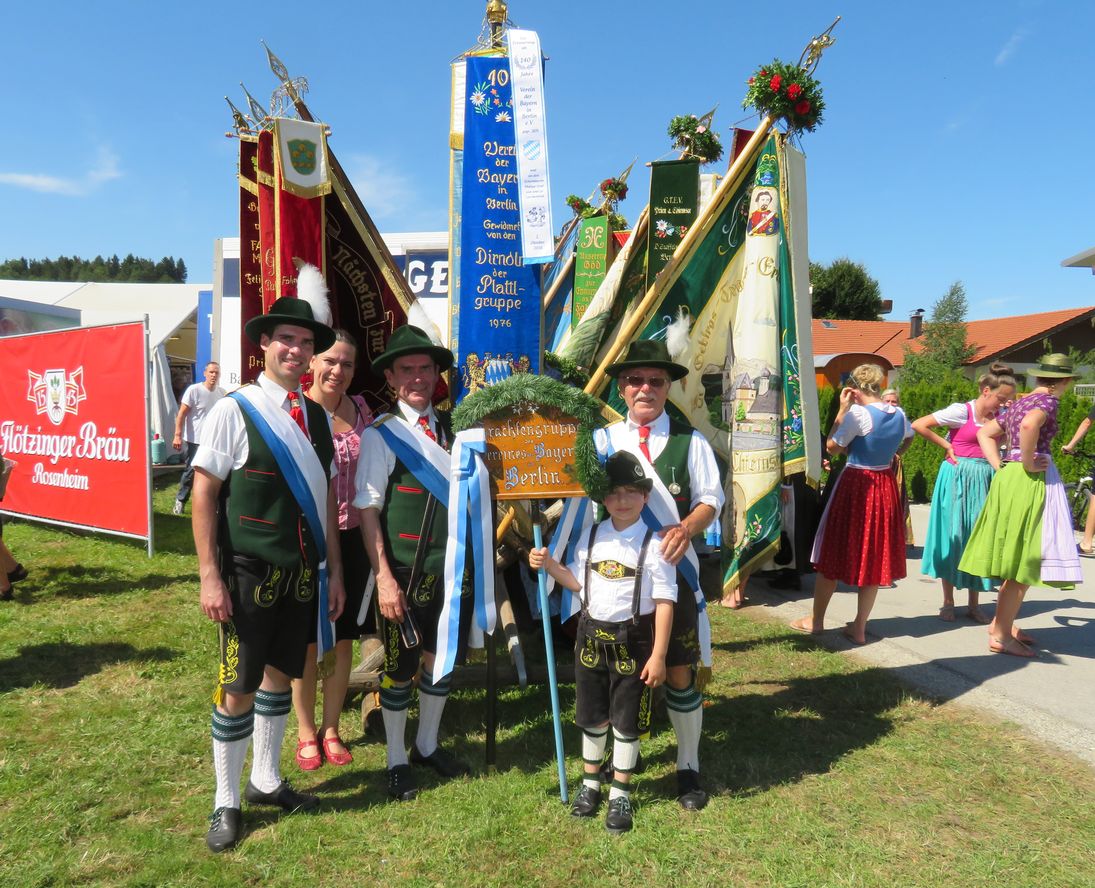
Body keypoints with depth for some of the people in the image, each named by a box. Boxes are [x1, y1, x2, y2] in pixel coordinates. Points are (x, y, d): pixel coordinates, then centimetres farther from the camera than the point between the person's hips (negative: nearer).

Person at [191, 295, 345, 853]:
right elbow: (204, 495, -10)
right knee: (238, 687, 4)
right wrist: (210, 577, -14)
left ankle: (265, 780, 35)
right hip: (249, 572, -5)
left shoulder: (317, 417, 6)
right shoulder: (233, 411, -10)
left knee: (281, 675, 17)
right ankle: (226, 802, 23)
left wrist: (334, 570, 10)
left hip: (303, 573, 5)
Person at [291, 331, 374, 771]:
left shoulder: (361, 409, 4)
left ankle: (331, 729, 29)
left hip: (351, 538, 4)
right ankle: (306, 732, 27)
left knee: (343, 639, 12)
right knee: (306, 640, 10)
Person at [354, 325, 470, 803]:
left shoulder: (449, 427, 6)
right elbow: (366, 510, -13)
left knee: (440, 659, 17)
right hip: (404, 573, -5)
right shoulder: (380, 434, -10)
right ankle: (396, 762, 29)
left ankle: (428, 745, 39)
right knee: (399, 669, 9)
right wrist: (383, 578, -17)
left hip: (450, 567, 5)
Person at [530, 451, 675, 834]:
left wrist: (658, 655, -13)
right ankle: (590, 783, 38)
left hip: (633, 640, -4)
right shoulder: (592, 537, 1)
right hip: (591, 635, 4)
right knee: (592, 717, 18)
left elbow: (664, 602, -12)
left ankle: (620, 794, 28)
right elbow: (578, 582, 13)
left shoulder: (654, 543, -13)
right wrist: (549, 565, -5)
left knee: (627, 721, 10)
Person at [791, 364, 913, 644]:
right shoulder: (900, 414, 2)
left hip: (855, 485, -6)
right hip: (885, 487, 6)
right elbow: (907, 440, 22)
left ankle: (816, 620, 20)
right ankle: (859, 628, 16)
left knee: (835, 552, 8)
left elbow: (832, 447, -12)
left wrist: (842, 409, -8)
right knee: (874, 556, 11)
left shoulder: (857, 413, -19)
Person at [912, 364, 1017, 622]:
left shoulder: (998, 416, 8)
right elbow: (918, 425, -12)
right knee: (953, 537, 3)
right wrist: (946, 446, -6)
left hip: (984, 480, 5)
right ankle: (948, 603, 13)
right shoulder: (961, 411, -9)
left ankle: (974, 605, 17)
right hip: (959, 479, -5)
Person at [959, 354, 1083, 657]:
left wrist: (1000, 466, 12)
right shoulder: (1048, 400, -9)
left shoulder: (1018, 403, 15)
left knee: (1014, 556, 16)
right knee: (1025, 559, -4)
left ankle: (1001, 621, 24)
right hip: (1031, 481, -9)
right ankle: (1000, 635, -1)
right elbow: (1029, 425, -31)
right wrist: (1028, 464, -20)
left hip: (1008, 477, 9)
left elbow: (984, 433, 22)